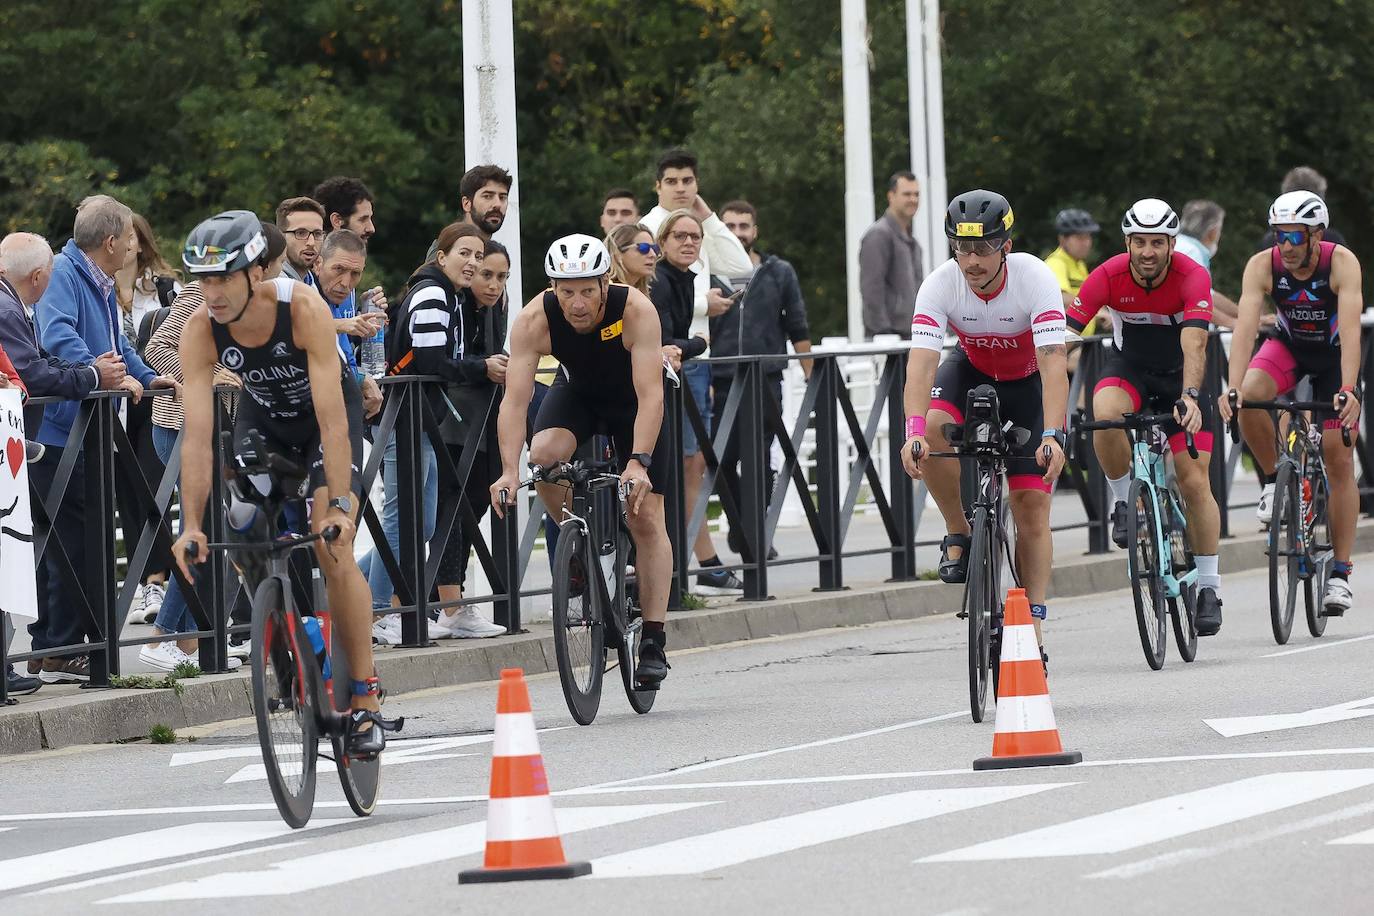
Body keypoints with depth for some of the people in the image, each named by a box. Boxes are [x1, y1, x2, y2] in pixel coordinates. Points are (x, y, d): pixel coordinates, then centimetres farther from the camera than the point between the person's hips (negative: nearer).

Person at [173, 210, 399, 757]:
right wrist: (191, 524, -36)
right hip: (263, 417, 4)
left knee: (331, 546, -19)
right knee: (247, 547, -8)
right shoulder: (200, 332, -26)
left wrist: (340, 506, -44)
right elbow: (197, 434, -28)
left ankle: (366, 697, -14)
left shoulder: (304, 309, -35)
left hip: (328, 413, -4)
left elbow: (331, 417, -38)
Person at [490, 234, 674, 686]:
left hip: (633, 399, -2)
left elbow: (651, 395, -39)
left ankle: (653, 643, -4)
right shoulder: (534, 320, -31)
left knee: (646, 518, -9)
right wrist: (509, 471, -46)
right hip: (576, 393, 2)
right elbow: (514, 399, -34)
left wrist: (638, 463, -51)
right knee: (543, 455, -31)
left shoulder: (636, 311, -35)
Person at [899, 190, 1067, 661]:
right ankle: (959, 534, -10)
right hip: (971, 372, 1)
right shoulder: (941, 284, -28)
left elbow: (1053, 363, -39)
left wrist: (1052, 436, -52)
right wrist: (913, 432, -52)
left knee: (1032, 506, -9)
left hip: (1028, 384, -1)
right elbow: (921, 362, -37)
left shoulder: (1035, 278, -32)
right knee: (934, 428, -32)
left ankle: (1032, 627, -3)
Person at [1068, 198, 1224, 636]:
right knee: (1106, 414, -35)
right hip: (1129, 367, 1)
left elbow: (1195, 343, -38)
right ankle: (1125, 502, -10)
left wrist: (1189, 397, -54)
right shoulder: (1108, 276, -22)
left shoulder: (1192, 277, -26)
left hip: (1179, 374, -1)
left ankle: (1208, 588, 6)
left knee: (1195, 482, -7)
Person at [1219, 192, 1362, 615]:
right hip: (1288, 347, 2)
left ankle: (1340, 574, 0)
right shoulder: (1263, 265, -25)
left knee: (1339, 459, -5)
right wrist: (1233, 387, -48)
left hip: (1335, 355, -2)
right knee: (1248, 397, -30)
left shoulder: (1341, 263, -30)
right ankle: (1275, 480, -5)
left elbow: (1350, 330, -39)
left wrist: (1349, 390, -52)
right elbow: (1245, 326, -34)